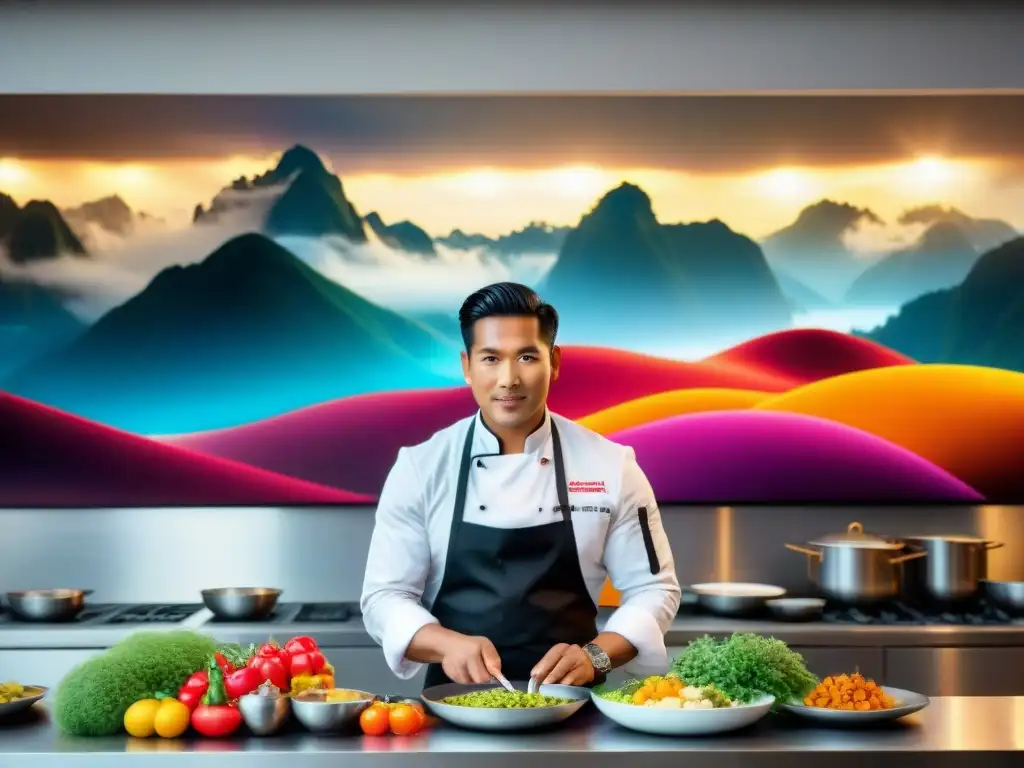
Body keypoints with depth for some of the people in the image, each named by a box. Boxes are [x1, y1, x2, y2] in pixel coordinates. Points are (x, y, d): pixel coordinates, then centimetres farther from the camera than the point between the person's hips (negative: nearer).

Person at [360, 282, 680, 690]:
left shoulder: (611, 465, 0)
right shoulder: (420, 467, -1)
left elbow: (653, 589, 4)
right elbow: (384, 596, 0)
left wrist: (595, 656, -12)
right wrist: (447, 644, -19)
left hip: (568, 703, 1)